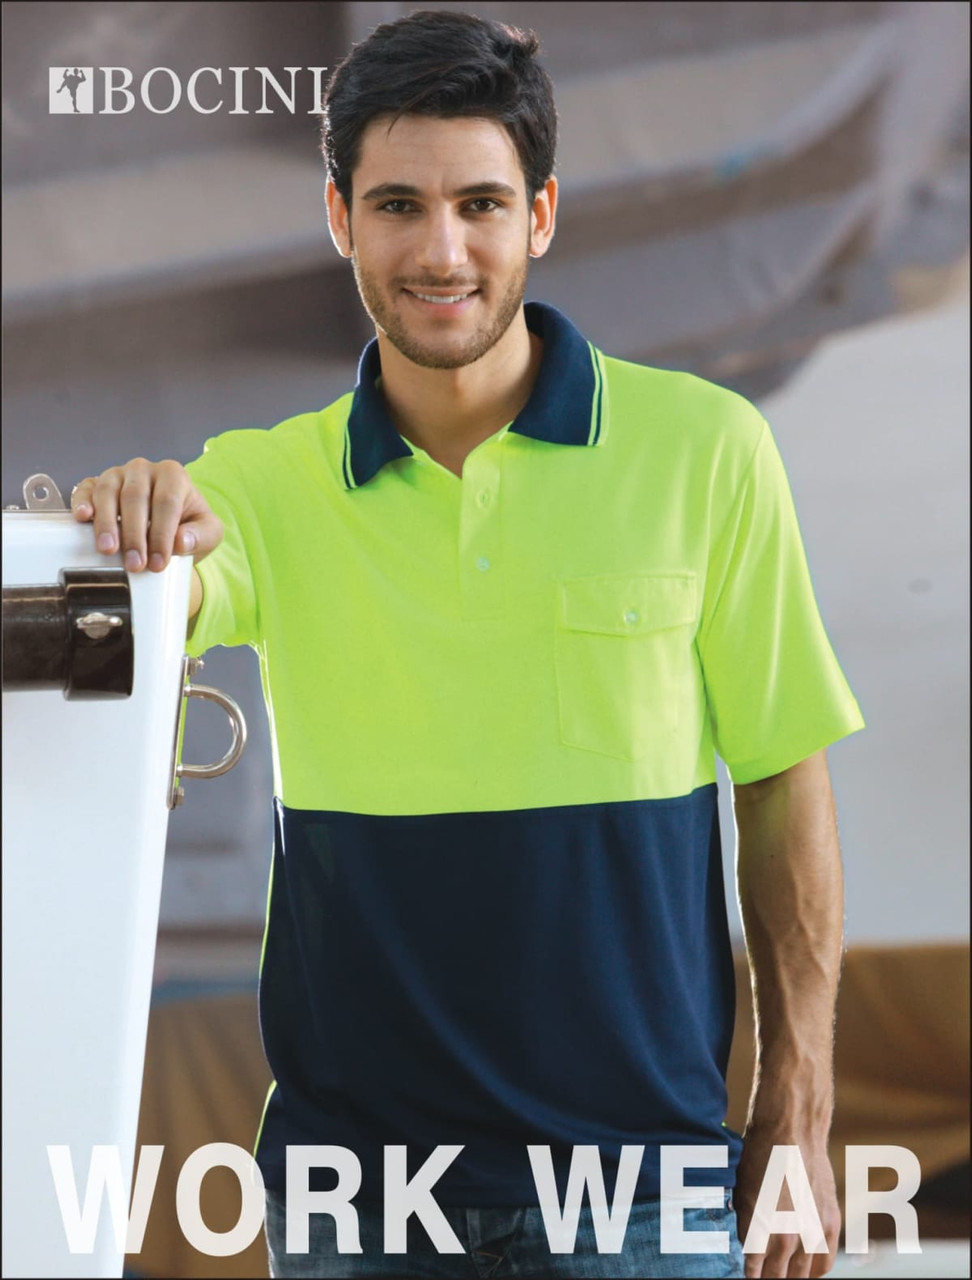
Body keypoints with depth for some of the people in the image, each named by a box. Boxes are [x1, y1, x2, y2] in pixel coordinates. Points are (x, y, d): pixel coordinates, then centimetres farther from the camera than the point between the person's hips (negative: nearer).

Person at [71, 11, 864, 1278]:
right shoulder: (269, 484, 0)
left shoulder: (702, 449, -4)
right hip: (348, 1163, 2)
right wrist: (141, 529, -42)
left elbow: (783, 788, 0)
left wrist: (797, 1121, 0)